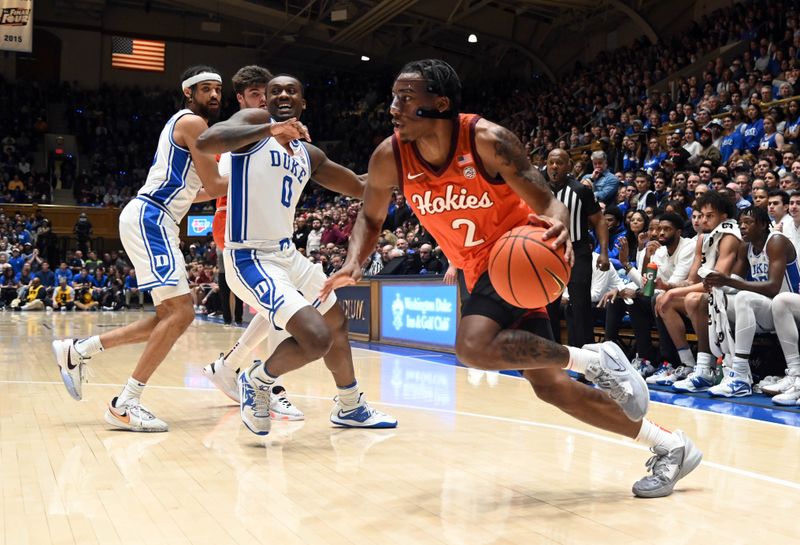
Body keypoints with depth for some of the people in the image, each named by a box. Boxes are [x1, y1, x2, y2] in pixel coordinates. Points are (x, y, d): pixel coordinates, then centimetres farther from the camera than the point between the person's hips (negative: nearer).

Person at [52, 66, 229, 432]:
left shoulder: (184, 125, 24)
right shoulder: (192, 122, -7)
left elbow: (187, 190, 29)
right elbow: (213, 184, -11)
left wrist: (229, 188, 22)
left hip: (155, 221, 10)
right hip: (150, 218, -10)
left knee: (169, 316, 11)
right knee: (181, 312, -17)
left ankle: (77, 351, 16)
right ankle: (125, 405, -15)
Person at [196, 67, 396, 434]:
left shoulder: (309, 155, 14)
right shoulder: (254, 120, -7)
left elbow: (360, 187, 23)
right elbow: (205, 142, -28)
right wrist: (269, 128, -36)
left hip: (287, 253, 9)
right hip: (252, 259, -9)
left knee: (337, 322, 24)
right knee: (316, 338, -21)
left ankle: (350, 407, 43)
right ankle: (258, 381, 8)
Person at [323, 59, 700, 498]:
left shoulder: (488, 140, -23)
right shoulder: (390, 157, -10)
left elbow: (547, 203, -20)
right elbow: (371, 217, 6)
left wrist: (559, 225, -44)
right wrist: (354, 263, -14)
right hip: (479, 267, 6)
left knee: (475, 345, -32)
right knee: (548, 385, 5)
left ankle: (596, 360, -9)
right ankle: (670, 447, 17)